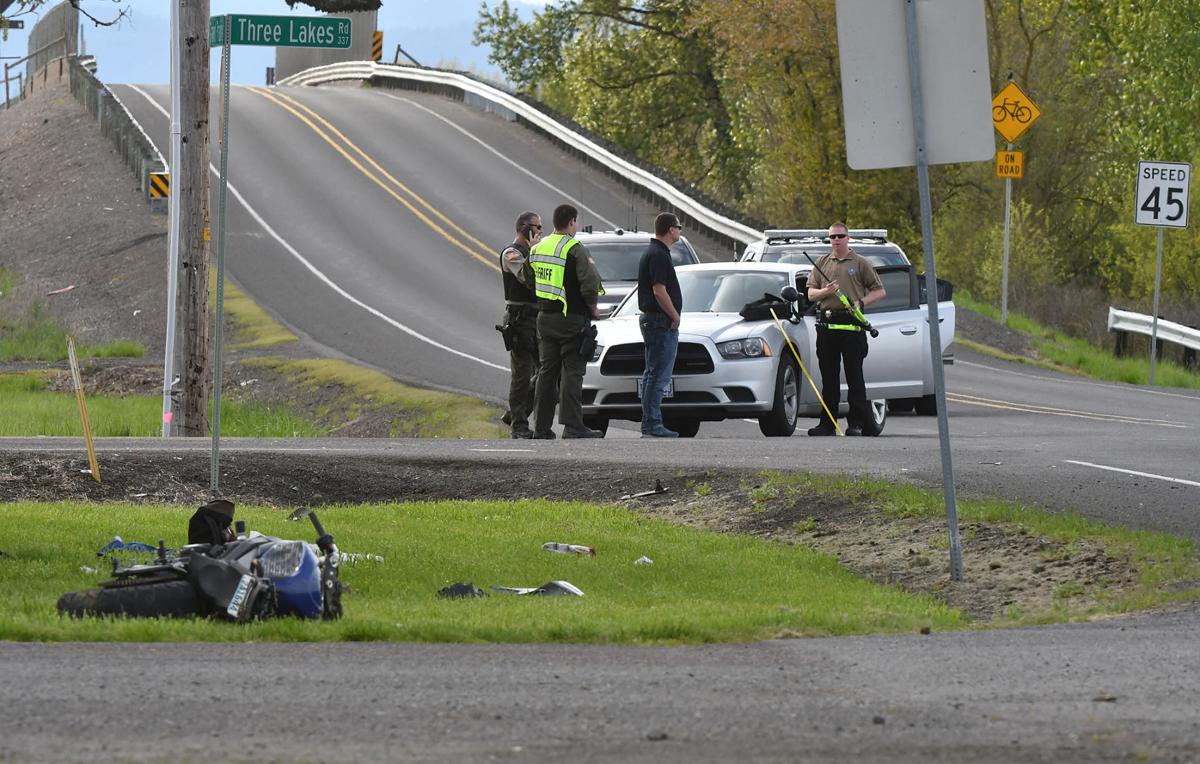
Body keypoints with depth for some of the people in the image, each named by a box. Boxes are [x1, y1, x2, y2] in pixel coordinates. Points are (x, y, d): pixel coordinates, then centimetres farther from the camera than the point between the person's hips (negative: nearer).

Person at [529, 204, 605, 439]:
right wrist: (592, 307, -4)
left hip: (544, 318, 7)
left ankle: (542, 426, 12)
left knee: (547, 371, 11)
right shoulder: (575, 250, -14)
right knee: (572, 372, -5)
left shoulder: (538, 248, 9)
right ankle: (572, 426, -9)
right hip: (572, 319, -7)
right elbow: (590, 283, -21)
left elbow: (529, 282, 17)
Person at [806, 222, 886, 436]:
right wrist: (826, 291, -6)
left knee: (854, 376, -5)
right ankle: (827, 423, 10)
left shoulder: (860, 263, 6)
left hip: (852, 324, -4)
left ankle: (857, 422, -3)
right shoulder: (822, 264, 16)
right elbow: (811, 293, 15)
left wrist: (861, 302, -11)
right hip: (827, 323, 4)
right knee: (829, 376, 6)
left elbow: (879, 291, 5)